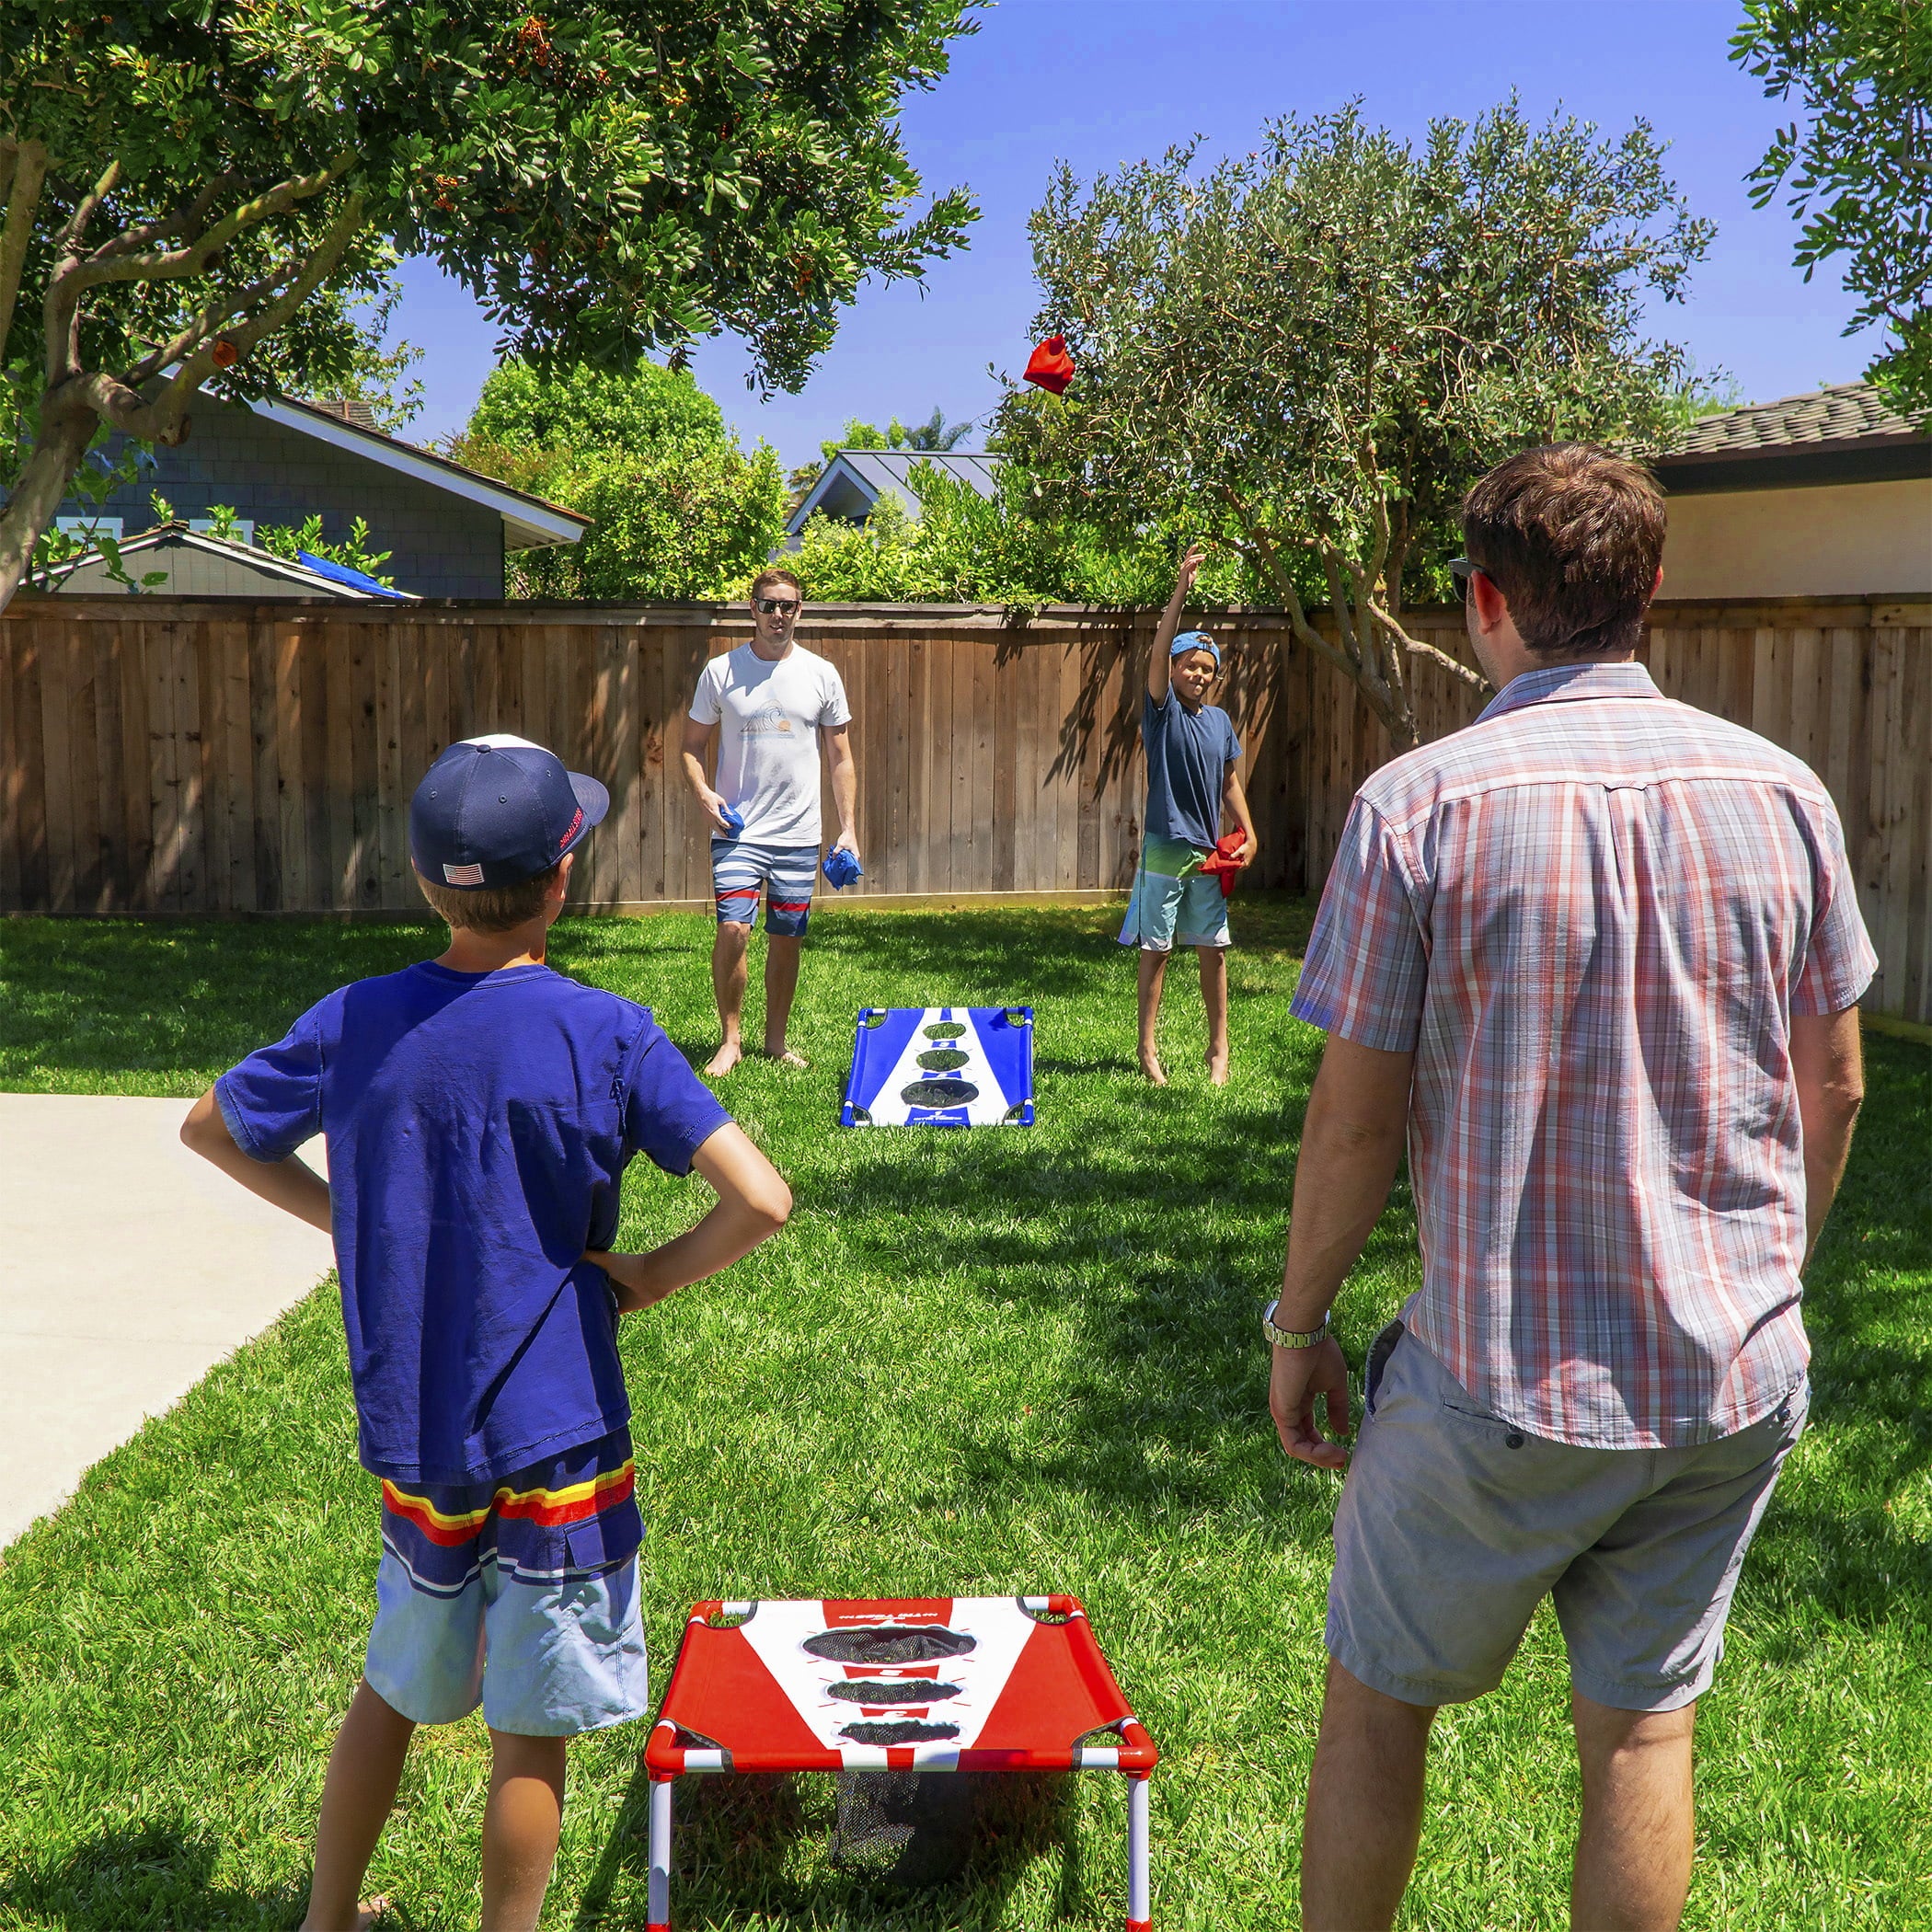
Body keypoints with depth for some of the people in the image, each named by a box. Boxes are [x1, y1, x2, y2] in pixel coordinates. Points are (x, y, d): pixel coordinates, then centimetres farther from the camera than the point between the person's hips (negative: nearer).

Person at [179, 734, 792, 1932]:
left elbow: (210, 1130, 12)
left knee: (393, 1692, 25)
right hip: (557, 1442, -4)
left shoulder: (356, 1022, -4)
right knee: (532, 1734, 10)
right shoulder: (604, 1036, -16)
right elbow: (762, 1202, -22)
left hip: (411, 1438, 5)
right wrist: (646, 1278, -8)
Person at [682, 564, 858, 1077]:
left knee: (786, 939, 8)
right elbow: (692, 746, 8)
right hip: (737, 831, -2)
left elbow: (841, 759, 10)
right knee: (733, 929, -14)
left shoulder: (821, 674, 5)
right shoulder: (720, 671, 1)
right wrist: (703, 793, -11)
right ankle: (730, 1039, 1)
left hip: (799, 835, 2)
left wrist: (848, 828, 3)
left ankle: (776, 1041, 23)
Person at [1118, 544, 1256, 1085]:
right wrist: (1181, 589, -26)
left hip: (1208, 853, 4)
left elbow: (1230, 782, 16)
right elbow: (1159, 652, -19)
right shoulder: (1163, 709, -4)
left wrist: (1248, 834, 6)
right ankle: (1148, 1049, 8)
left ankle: (1218, 1048, 18)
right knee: (1156, 950, 1)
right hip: (1164, 850, -4)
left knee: (1213, 950, 8)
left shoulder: (1220, 721, 10)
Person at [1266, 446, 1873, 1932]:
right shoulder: (1781, 791, -1)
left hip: (1501, 1381, -3)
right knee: (1647, 1725, 17)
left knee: (1378, 1699, 16)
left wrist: (1299, 1325, 3)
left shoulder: (1422, 804, -13)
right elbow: (1835, 1086, 6)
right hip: (1735, 1372, 4)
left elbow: (1356, 1117, -10)